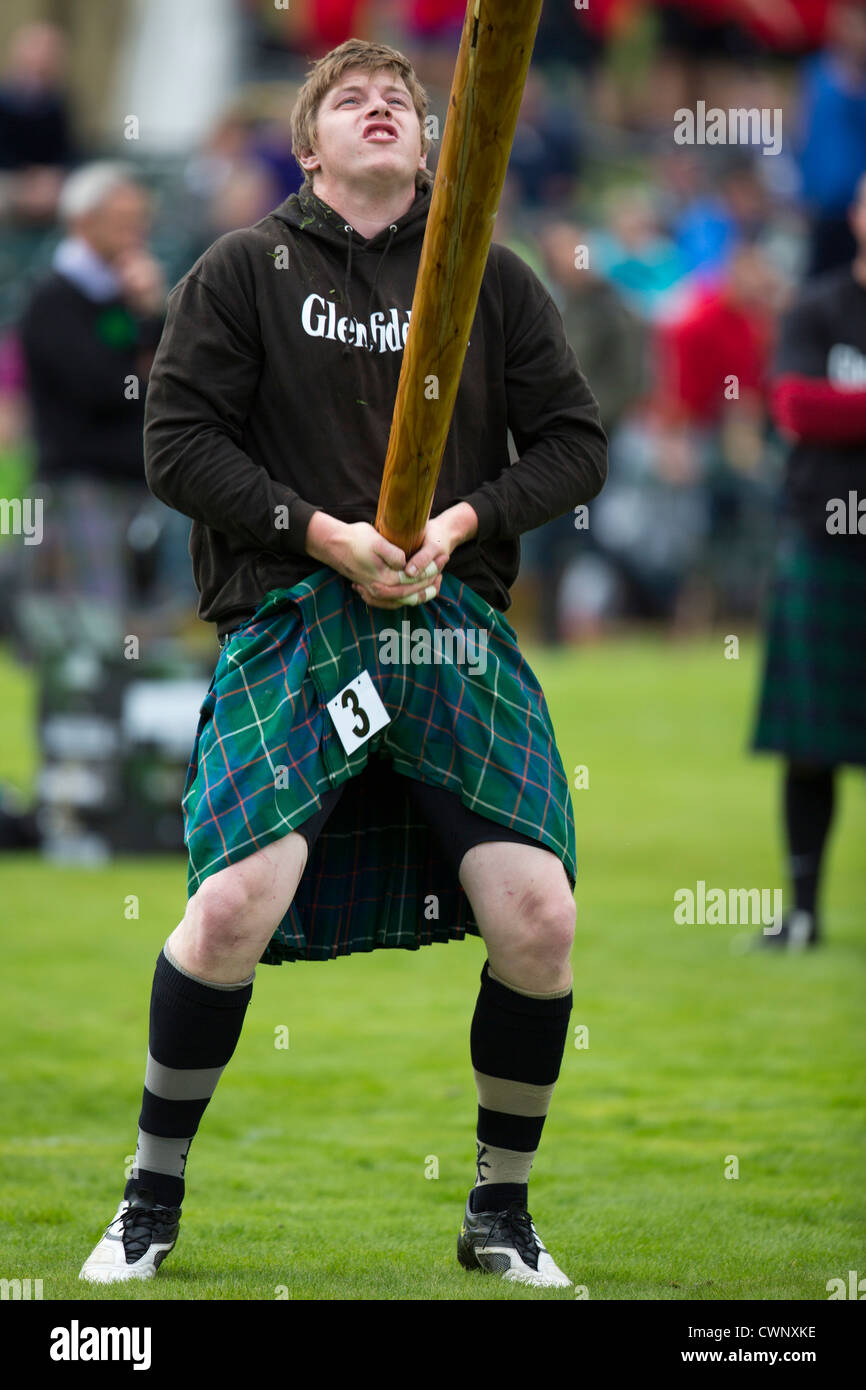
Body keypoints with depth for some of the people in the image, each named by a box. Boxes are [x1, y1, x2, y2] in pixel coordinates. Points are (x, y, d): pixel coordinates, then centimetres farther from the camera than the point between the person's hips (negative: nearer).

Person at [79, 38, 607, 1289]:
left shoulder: (493, 279, 12)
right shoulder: (246, 270, 7)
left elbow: (574, 443, 11)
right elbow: (178, 442, 1)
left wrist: (460, 522, -7)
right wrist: (327, 538, -10)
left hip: (455, 623, 2)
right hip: (289, 619, -2)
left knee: (536, 915, -12)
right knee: (234, 905, -20)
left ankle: (501, 1214, 9)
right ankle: (152, 1199, 2)